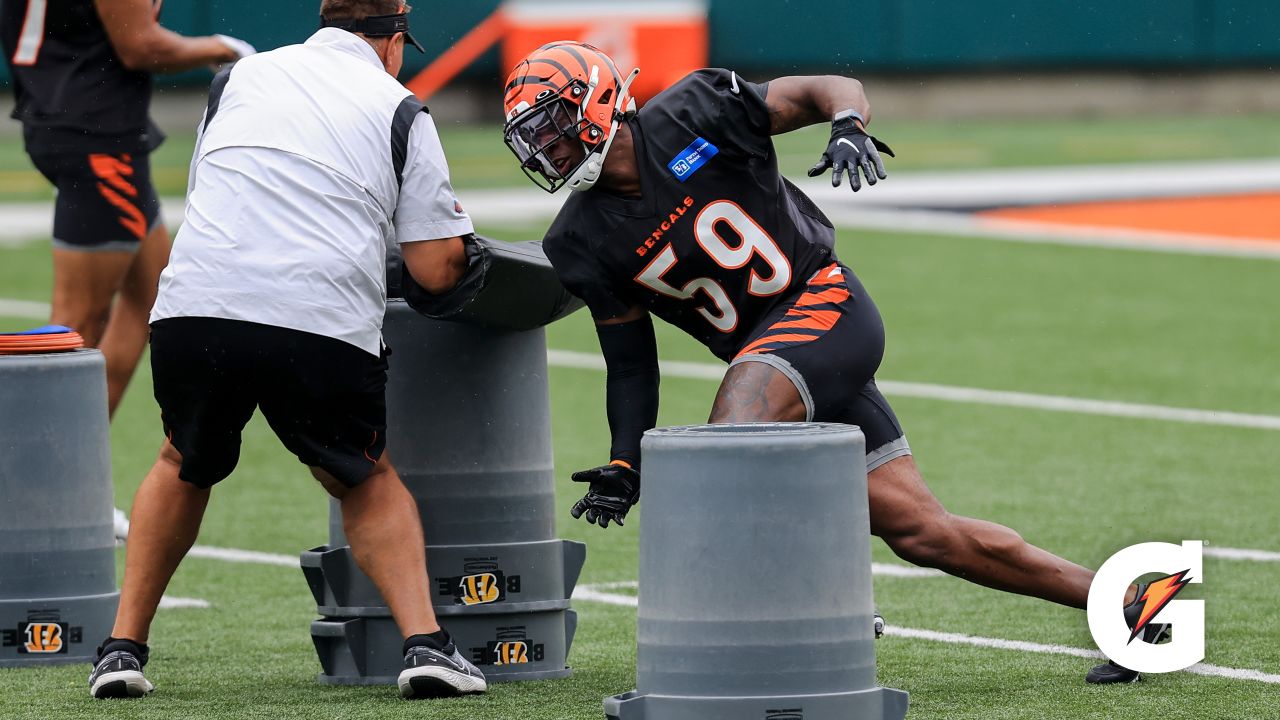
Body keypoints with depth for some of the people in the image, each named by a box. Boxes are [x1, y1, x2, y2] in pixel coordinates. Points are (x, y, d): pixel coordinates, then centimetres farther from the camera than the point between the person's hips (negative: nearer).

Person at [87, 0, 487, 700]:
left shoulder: (237, 78, 21)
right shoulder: (400, 110, 13)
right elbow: (435, 270, 10)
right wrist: (451, 225, 33)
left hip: (194, 310, 2)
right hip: (322, 324, -2)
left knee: (185, 466, 29)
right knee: (366, 480, 22)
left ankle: (123, 648, 24)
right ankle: (425, 641, 5)